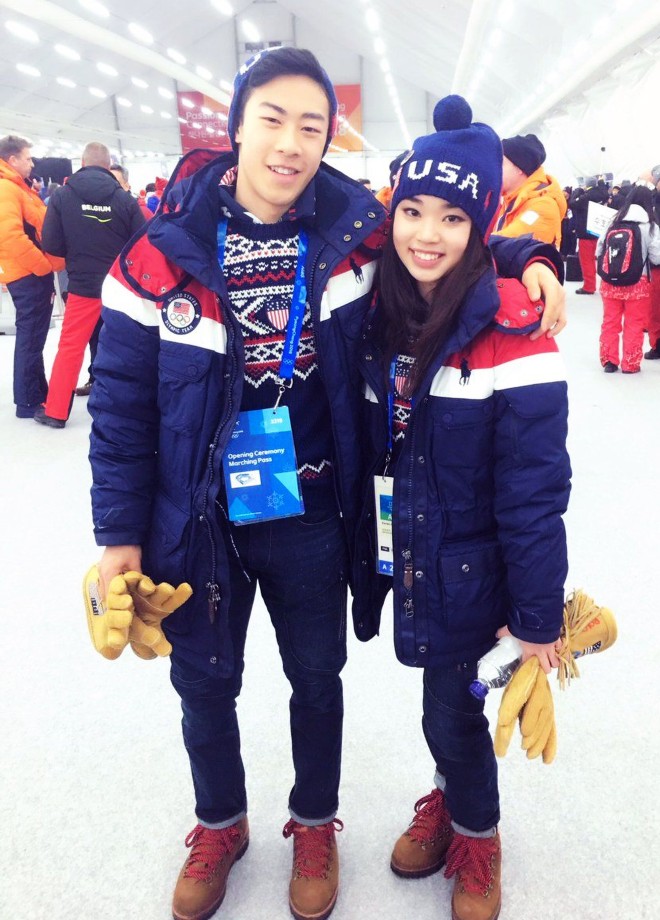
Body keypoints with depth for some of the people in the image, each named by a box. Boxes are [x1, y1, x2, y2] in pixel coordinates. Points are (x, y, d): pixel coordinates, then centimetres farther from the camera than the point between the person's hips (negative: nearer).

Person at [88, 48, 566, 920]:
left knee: (316, 677, 19)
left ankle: (315, 824, 48)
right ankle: (220, 825, 49)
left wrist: (523, 257, -11)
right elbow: (123, 400, -7)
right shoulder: (166, 247, -12)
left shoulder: (355, 230, -10)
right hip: (198, 519, 0)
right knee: (204, 683, 19)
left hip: (309, 518, 1)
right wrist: (121, 533, -6)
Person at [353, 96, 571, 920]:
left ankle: (476, 837, 38)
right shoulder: (384, 317, -1)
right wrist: (370, 554, 11)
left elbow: (534, 494, -18)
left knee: (451, 708, 8)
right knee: (444, 697, 19)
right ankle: (448, 799, 49)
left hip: (468, 571, -5)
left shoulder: (510, 335, -21)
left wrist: (538, 618, -14)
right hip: (406, 561, 5)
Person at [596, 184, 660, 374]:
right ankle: (630, 364, 12)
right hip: (638, 282, -3)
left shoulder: (613, 221, 3)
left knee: (610, 322, 12)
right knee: (634, 324, 7)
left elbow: (598, 251, 6)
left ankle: (609, 361, 17)